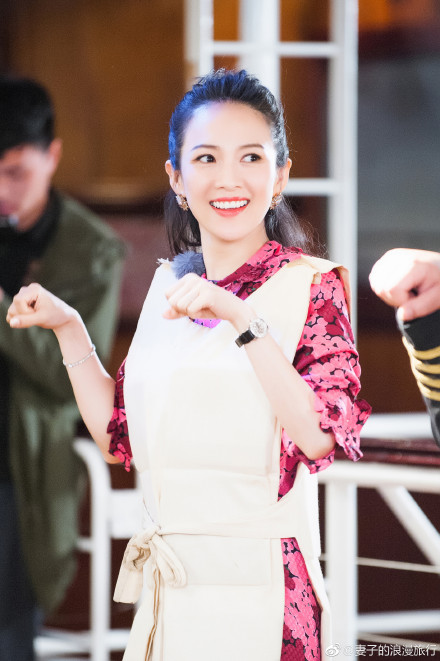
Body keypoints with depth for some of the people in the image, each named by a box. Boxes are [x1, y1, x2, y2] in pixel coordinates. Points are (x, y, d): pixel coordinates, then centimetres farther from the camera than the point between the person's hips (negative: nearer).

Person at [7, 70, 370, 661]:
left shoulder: (310, 286, -6)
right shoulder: (169, 282, 11)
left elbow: (320, 435, -21)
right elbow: (118, 434, 15)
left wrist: (240, 318, -25)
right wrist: (68, 329, 8)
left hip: (259, 590, -5)